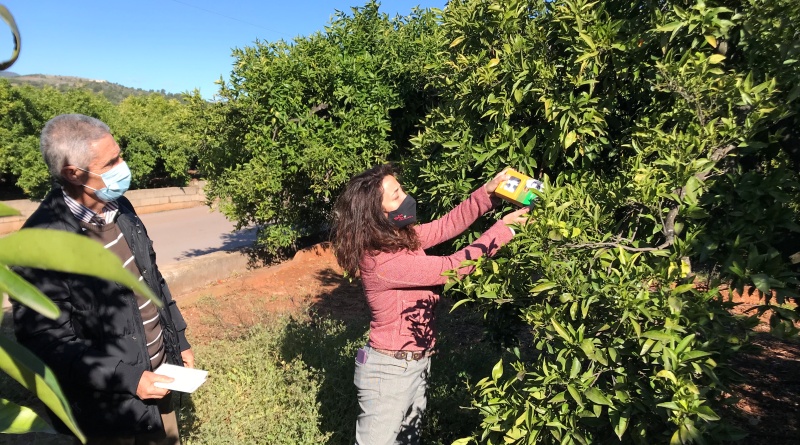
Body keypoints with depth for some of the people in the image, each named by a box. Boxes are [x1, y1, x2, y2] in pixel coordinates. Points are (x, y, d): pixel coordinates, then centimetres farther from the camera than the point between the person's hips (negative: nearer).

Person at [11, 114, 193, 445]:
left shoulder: (118, 206, -2)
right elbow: (47, 341, -21)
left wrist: (179, 340, 10)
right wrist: (126, 378, -21)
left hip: (157, 371, 7)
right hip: (107, 404, -6)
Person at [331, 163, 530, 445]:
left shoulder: (399, 236, -4)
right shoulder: (382, 262, -30)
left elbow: (445, 226, 0)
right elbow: (450, 268, -27)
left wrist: (487, 192, -11)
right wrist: (503, 229, -20)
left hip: (416, 363, 8)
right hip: (390, 369, -8)